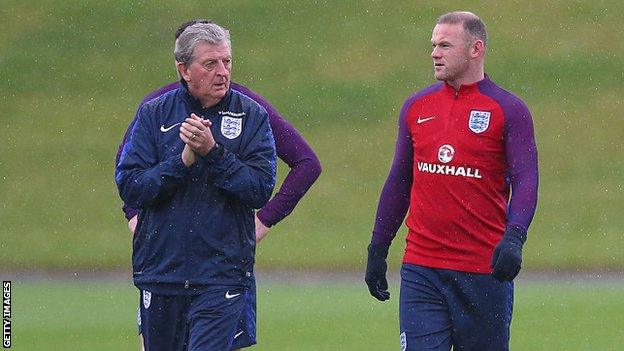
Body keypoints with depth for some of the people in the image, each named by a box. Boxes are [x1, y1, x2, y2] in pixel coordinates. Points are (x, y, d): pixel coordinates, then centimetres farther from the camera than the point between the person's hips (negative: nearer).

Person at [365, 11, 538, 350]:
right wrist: (377, 250, 17)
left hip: (485, 272, -3)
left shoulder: (508, 111, -1)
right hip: (420, 269, 3)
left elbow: (525, 182, -9)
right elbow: (398, 183, 18)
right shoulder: (416, 107, 11)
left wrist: (513, 237, -26)